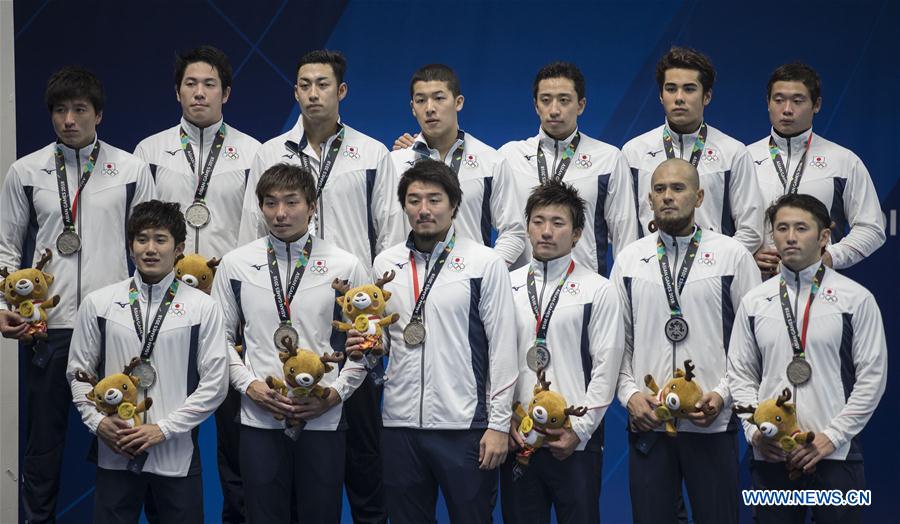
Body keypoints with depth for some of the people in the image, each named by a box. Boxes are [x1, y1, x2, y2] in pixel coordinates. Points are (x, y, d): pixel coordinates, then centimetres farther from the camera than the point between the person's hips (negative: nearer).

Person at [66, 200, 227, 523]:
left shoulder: (203, 307, -1)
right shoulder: (98, 303, 5)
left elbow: (215, 383, -3)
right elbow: (79, 372, 10)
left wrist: (163, 429, -9)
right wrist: (98, 421, -5)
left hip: (177, 454, -1)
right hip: (114, 452, 1)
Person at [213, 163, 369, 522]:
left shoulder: (346, 266, 1)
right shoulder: (235, 265, 4)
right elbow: (221, 338, 8)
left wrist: (336, 392, -7)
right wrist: (249, 385, -5)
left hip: (323, 419, -1)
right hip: (259, 418, 1)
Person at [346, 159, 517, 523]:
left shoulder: (485, 263, -2)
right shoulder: (385, 263, 10)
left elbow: (502, 347, -3)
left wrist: (499, 424, -7)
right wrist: (365, 344, -2)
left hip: (464, 425, -4)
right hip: (400, 424, 4)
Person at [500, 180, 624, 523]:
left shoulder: (599, 290, 1)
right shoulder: (508, 286, 10)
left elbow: (605, 367, -3)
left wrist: (579, 429, -9)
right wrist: (503, 419, -2)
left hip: (575, 441, -2)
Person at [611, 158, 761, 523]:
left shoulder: (733, 256, 1)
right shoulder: (629, 260, 8)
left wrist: (724, 394, -9)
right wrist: (629, 393, -3)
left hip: (713, 423, -2)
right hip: (646, 421, 2)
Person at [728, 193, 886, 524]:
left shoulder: (856, 299, 0)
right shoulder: (753, 302, 9)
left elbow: (872, 376, -2)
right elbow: (740, 374, 11)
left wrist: (833, 436, -8)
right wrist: (754, 430, -3)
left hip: (835, 455, -2)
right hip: (769, 456, 2)